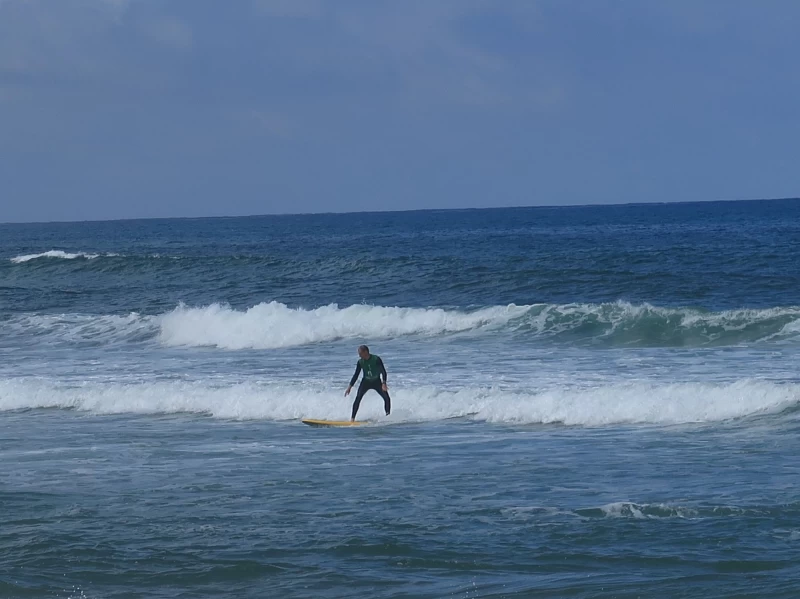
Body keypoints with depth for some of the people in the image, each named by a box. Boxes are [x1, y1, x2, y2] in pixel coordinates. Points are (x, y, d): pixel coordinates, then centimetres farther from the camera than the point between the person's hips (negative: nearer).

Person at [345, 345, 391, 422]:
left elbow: (383, 372, -20)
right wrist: (350, 387, -2)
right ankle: (352, 418, -19)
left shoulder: (376, 359, -19)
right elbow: (356, 375, 0)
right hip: (366, 382, 1)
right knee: (358, 399, -19)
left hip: (377, 382, -1)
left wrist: (384, 383, -32)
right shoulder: (360, 362, -9)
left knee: (387, 399, -14)